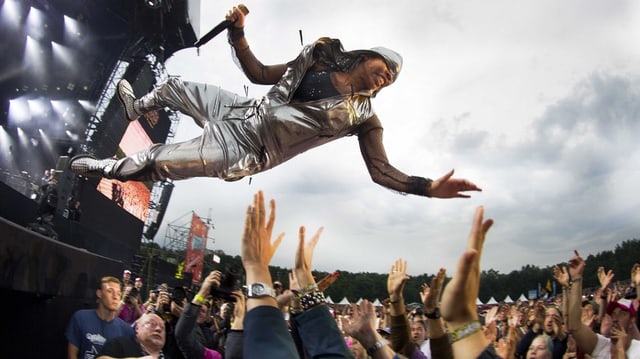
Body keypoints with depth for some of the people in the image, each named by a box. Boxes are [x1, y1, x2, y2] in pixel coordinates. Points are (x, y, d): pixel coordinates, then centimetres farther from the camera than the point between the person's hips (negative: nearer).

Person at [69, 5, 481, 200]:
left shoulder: (364, 116, -5)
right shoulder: (316, 59, 4)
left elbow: (382, 171, -9)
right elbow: (259, 73, 8)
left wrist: (430, 186, -22)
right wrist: (238, 32, -4)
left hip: (249, 154, -5)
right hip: (243, 111, 5)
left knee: (156, 162, -16)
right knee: (172, 86, 22)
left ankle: (104, 168, 15)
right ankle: (135, 106, 57)